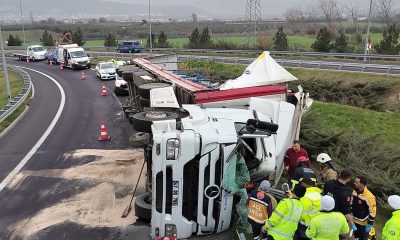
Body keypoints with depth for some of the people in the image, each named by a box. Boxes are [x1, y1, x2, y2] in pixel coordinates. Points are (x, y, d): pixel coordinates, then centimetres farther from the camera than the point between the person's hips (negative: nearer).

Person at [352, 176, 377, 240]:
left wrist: (369, 225, -17)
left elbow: (372, 212, -21)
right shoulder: (354, 191, -7)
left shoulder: (369, 196, -27)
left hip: (364, 223, -5)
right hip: (355, 220, 5)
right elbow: (351, 204, 8)